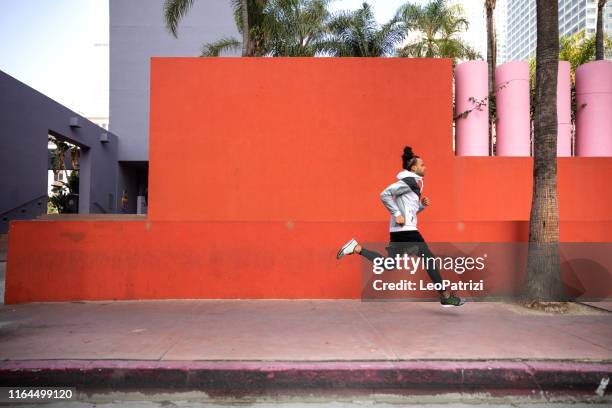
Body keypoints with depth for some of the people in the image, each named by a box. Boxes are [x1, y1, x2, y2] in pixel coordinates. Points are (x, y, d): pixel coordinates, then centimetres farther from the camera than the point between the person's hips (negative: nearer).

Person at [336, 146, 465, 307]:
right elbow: (385, 194, -21)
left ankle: (356, 248, 7)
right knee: (429, 258, -4)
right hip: (405, 230, -10)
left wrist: (422, 204, 9)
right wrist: (397, 215, -21)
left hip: (399, 231, 10)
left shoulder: (411, 182, 21)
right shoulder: (410, 181, -10)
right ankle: (446, 296, 3)